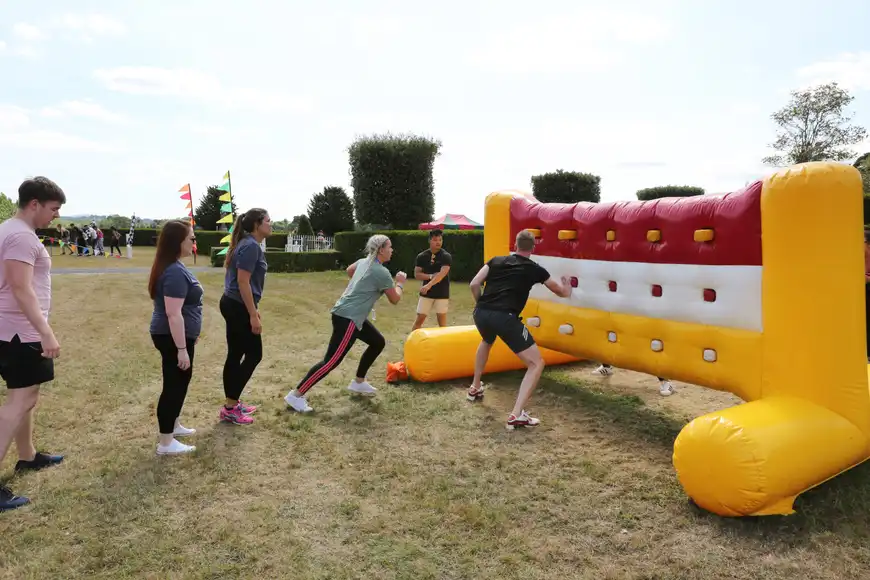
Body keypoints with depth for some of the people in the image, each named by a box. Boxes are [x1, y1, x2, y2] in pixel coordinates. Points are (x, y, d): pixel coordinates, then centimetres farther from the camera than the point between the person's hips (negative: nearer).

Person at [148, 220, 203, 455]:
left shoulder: (173, 267, 10)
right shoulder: (175, 272, -24)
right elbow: (173, 314, -27)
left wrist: (191, 334, 26)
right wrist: (182, 349, -24)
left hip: (177, 335, 10)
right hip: (173, 337, -10)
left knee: (180, 381, 22)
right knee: (174, 384, -2)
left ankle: (173, 425, 37)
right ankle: (166, 443, 8)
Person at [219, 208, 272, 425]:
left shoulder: (248, 244, 14)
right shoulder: (251, 246, -17)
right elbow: (243, 282, -21)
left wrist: (253, 309, 24)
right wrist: (253, 315, -20)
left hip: (233, 304, 10)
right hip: (239, 307, -10)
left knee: (235, 355, 14)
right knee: (254, 354, -2)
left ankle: (232, 403, 23)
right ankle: (230, 408, 4)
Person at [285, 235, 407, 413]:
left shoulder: (364, 261, 11)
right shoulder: (382, 272, -14)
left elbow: (349, 270, 34)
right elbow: (395, 299, -3)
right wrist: (400, 283, 13)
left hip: (352, 315, 10)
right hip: (347, 318, -10)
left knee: (378, 342, 20)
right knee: (331, 361, -9)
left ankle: (358, 382, 29)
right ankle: (296, 395, -6)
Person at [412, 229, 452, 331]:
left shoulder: (446, 256, -10)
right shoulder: (422, 256, 1)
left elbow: (442, 273, -24)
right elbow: (417, 274, 0)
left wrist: (428, 285, -36)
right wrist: (431, 276, -16)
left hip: (442, 293, -3)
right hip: (426, 293, 3)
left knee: (442, 321, 3)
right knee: (420, 319, 7)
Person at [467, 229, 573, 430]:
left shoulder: (496, 260, 19)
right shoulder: (535, 269, 14)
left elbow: (474, 284, 12)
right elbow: (561, 292, 28)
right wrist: (567, 287, 52)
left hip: (480, 313, 5)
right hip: (504, 317, -5)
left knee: (486, 342, 41)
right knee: (536, 363, 5)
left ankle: (475, 389, 50)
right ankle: (517, 415, -7)